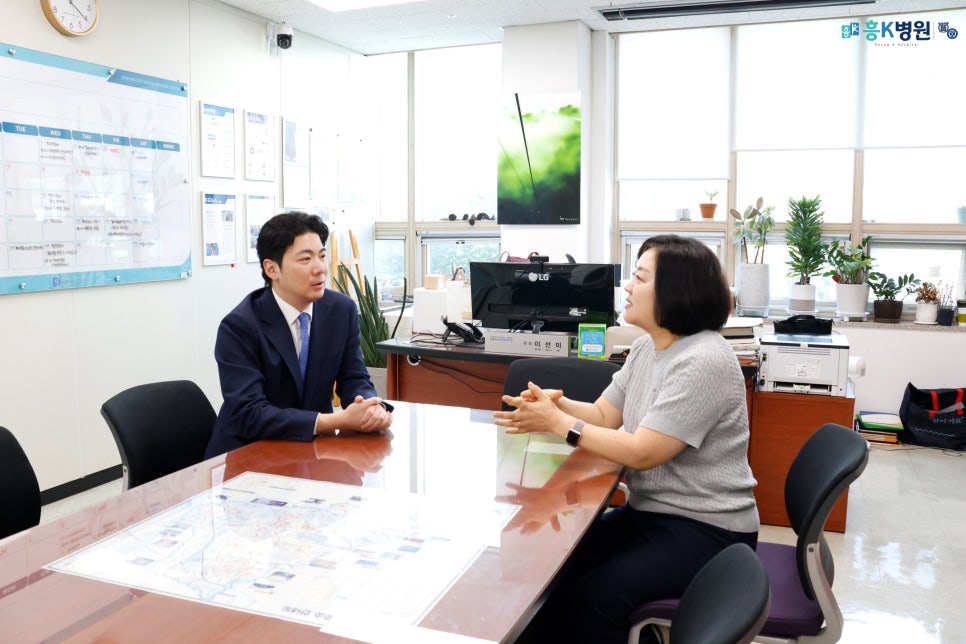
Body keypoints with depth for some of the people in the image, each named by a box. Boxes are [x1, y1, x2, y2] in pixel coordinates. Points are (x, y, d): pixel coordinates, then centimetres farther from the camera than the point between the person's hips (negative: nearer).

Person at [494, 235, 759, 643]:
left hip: (706, 528, -8)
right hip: (650, 511, 8)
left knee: (598, 592, -25)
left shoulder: (703, 362, -23)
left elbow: (642, 453, -25)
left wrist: (557, 423, -23)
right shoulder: (645, 348, 6)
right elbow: (604, 415, 8)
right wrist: (557, 402, -13)